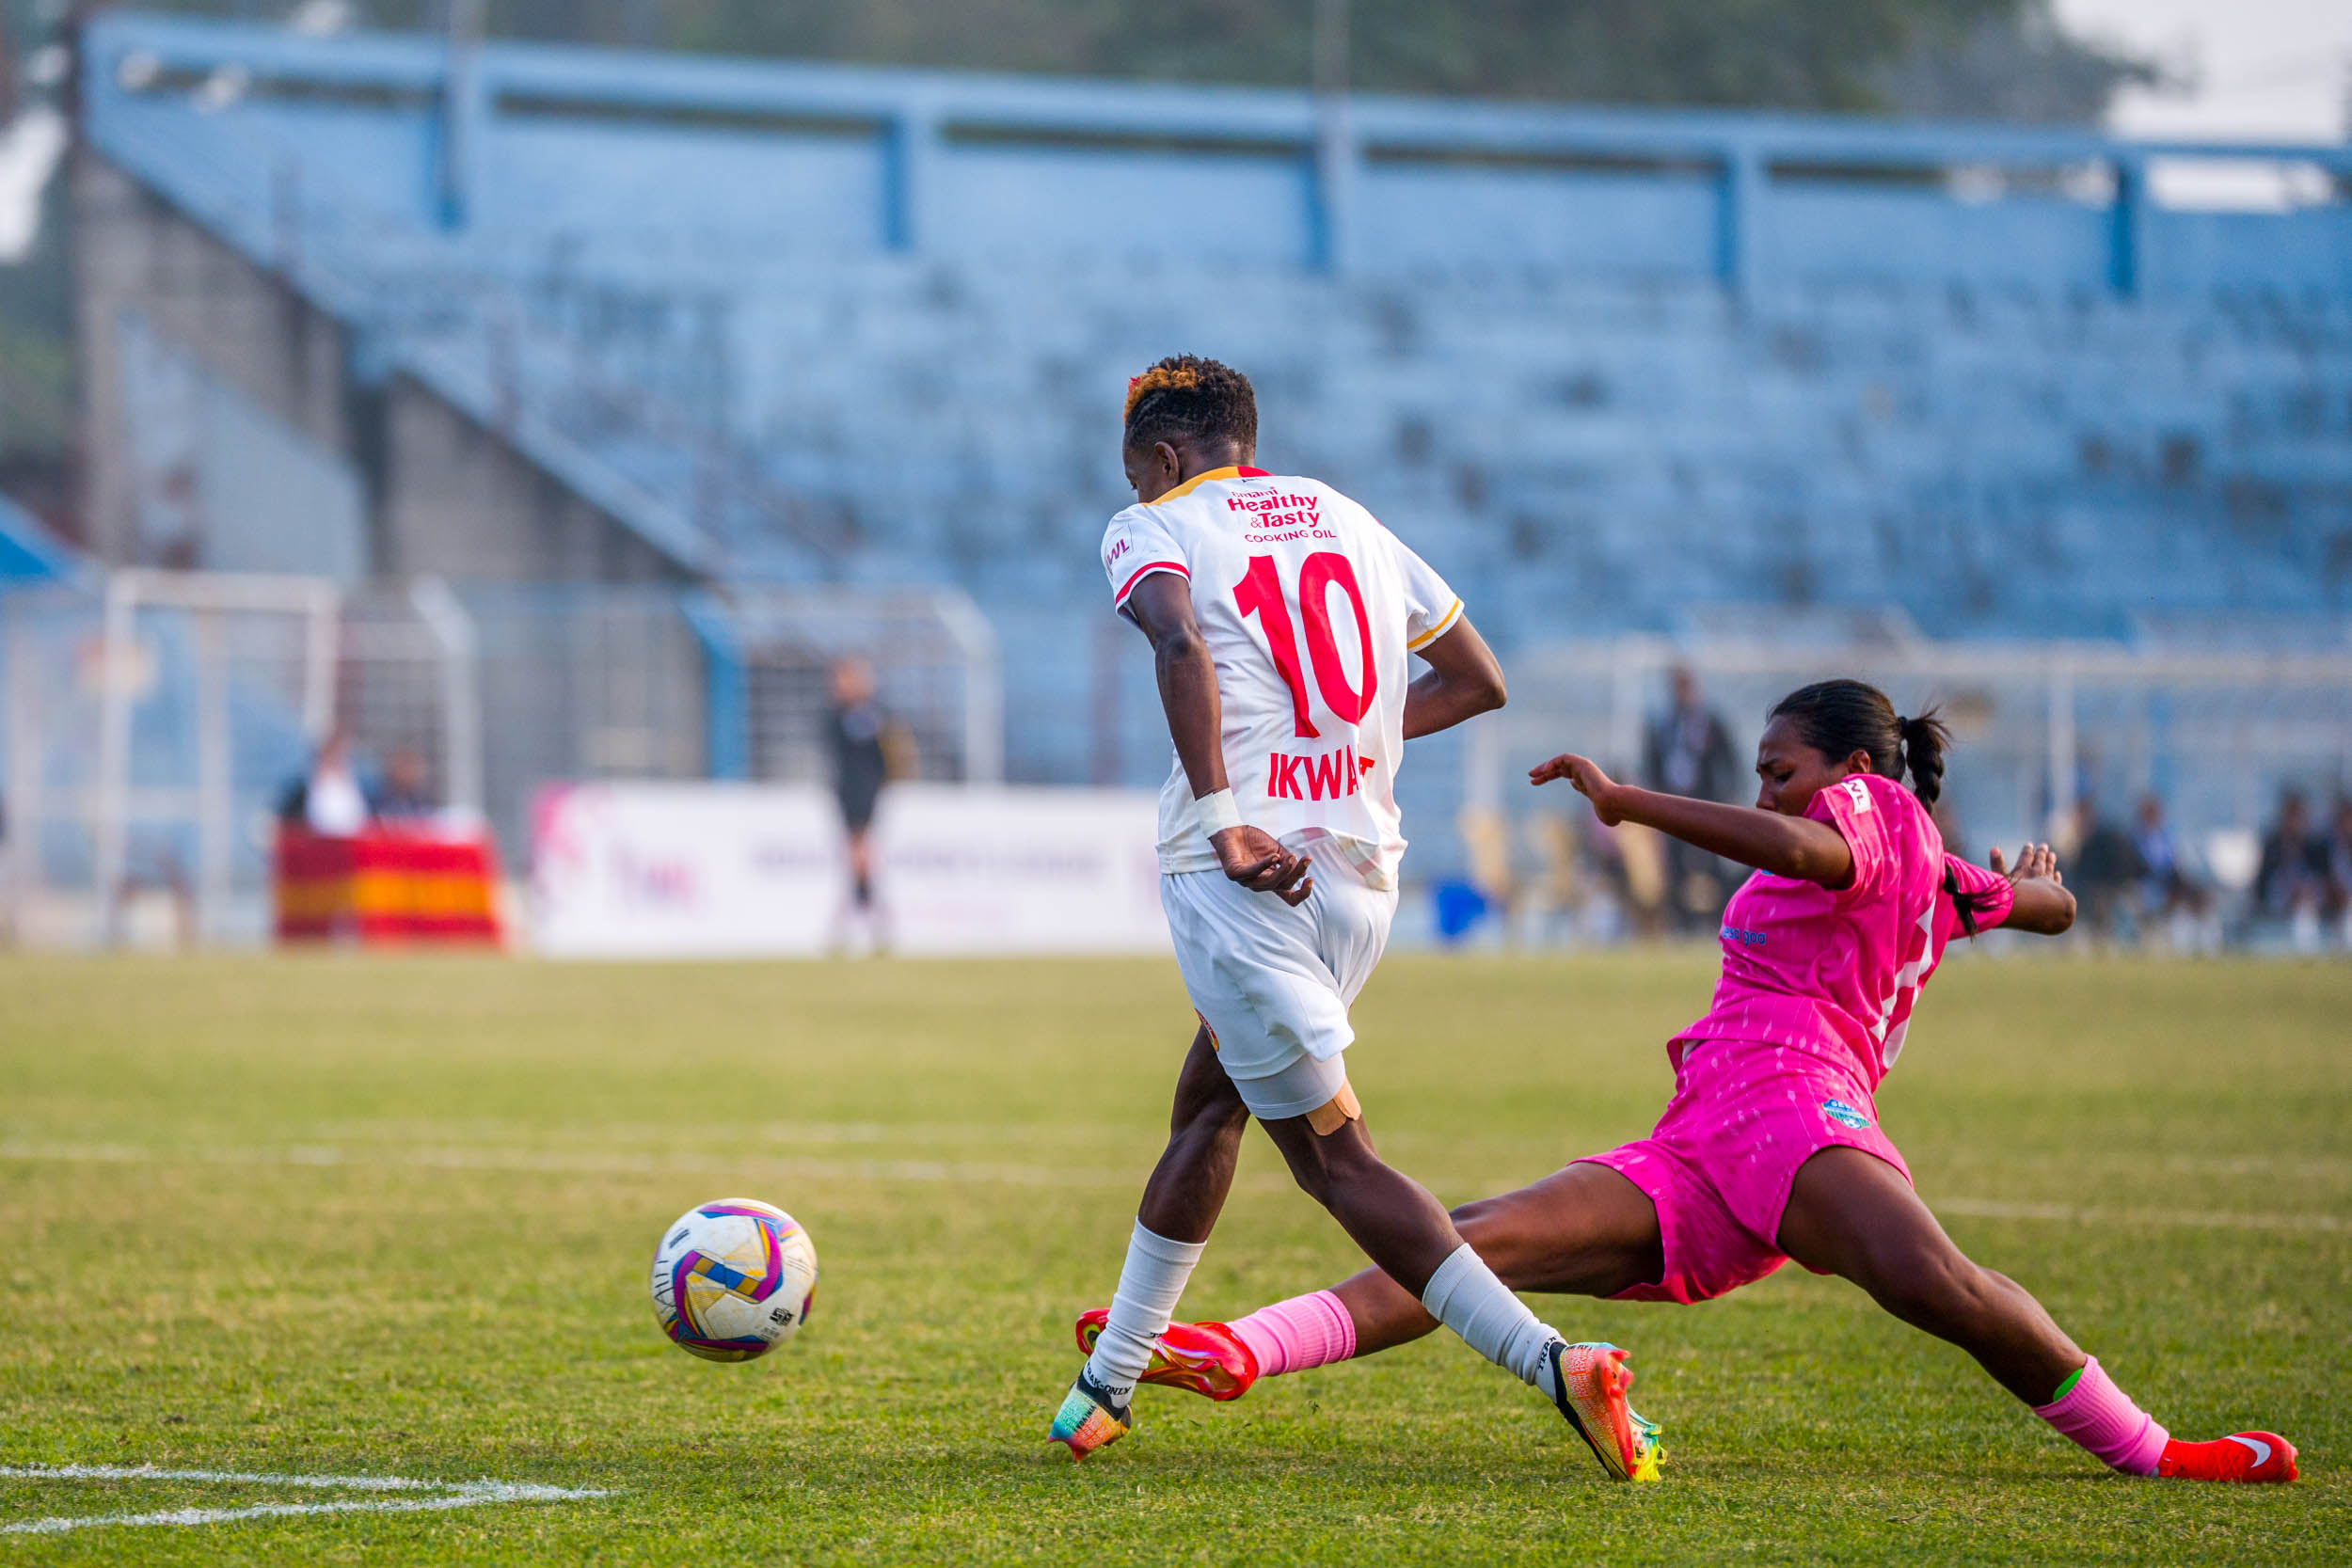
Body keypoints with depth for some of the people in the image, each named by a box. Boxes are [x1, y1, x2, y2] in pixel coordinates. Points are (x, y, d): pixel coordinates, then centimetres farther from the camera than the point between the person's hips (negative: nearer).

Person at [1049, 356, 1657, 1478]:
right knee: (1206, 1108, 22)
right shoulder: (1346, 518, 19)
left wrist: (1219, 819, -24)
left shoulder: (1151, 529, 2)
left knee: (1333, 1155, -4)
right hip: (1363, 870, 7)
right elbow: (1477, 680, 22)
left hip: (1244, 876, -7)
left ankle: (1549, 1360, -19)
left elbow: (1183, 646, -21)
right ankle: (1108, 1385, 31)